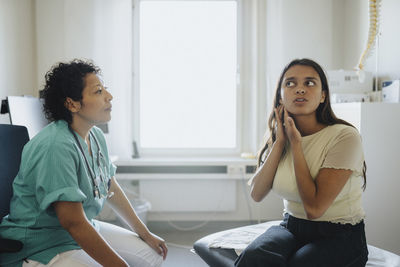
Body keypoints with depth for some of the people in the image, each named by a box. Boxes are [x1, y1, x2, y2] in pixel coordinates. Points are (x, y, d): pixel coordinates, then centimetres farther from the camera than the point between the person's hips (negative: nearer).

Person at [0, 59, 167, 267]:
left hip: (86, 229, 9)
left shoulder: (96, 136, 3)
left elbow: (112, 189, 13)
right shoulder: (56, 147, -27)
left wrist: (145, 233, 17)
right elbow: (73, 222, -28)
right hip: (41, 249, -9)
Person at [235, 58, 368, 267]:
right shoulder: (279, 137, 2)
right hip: (291, 228, 3)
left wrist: (296, 143, -19)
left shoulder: (344, 136, -16)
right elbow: (257, 194, -8)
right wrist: (280, 142, -13)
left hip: (338, 236, -3)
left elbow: (314, 208, -21)